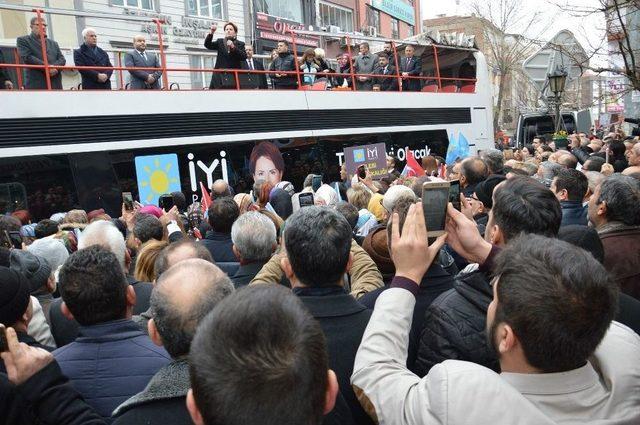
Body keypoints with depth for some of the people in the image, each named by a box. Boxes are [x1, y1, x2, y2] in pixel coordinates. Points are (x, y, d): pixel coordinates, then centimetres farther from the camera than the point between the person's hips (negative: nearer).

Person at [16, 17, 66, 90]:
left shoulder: (53, 43, 26)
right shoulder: (23, 40, 11)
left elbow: (62, 59, 14)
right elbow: (27, 58, -5)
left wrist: (54, 67, -9)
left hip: (55, 84, 5)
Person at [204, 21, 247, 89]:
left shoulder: (240, 44, 11)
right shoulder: (220, 42, 16)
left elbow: (244, 57, -4)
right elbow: (207, 45, 1)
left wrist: (233, 47, -16)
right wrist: (211, 32, -13)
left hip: (234, 77, -1)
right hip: (220, 76, 1)